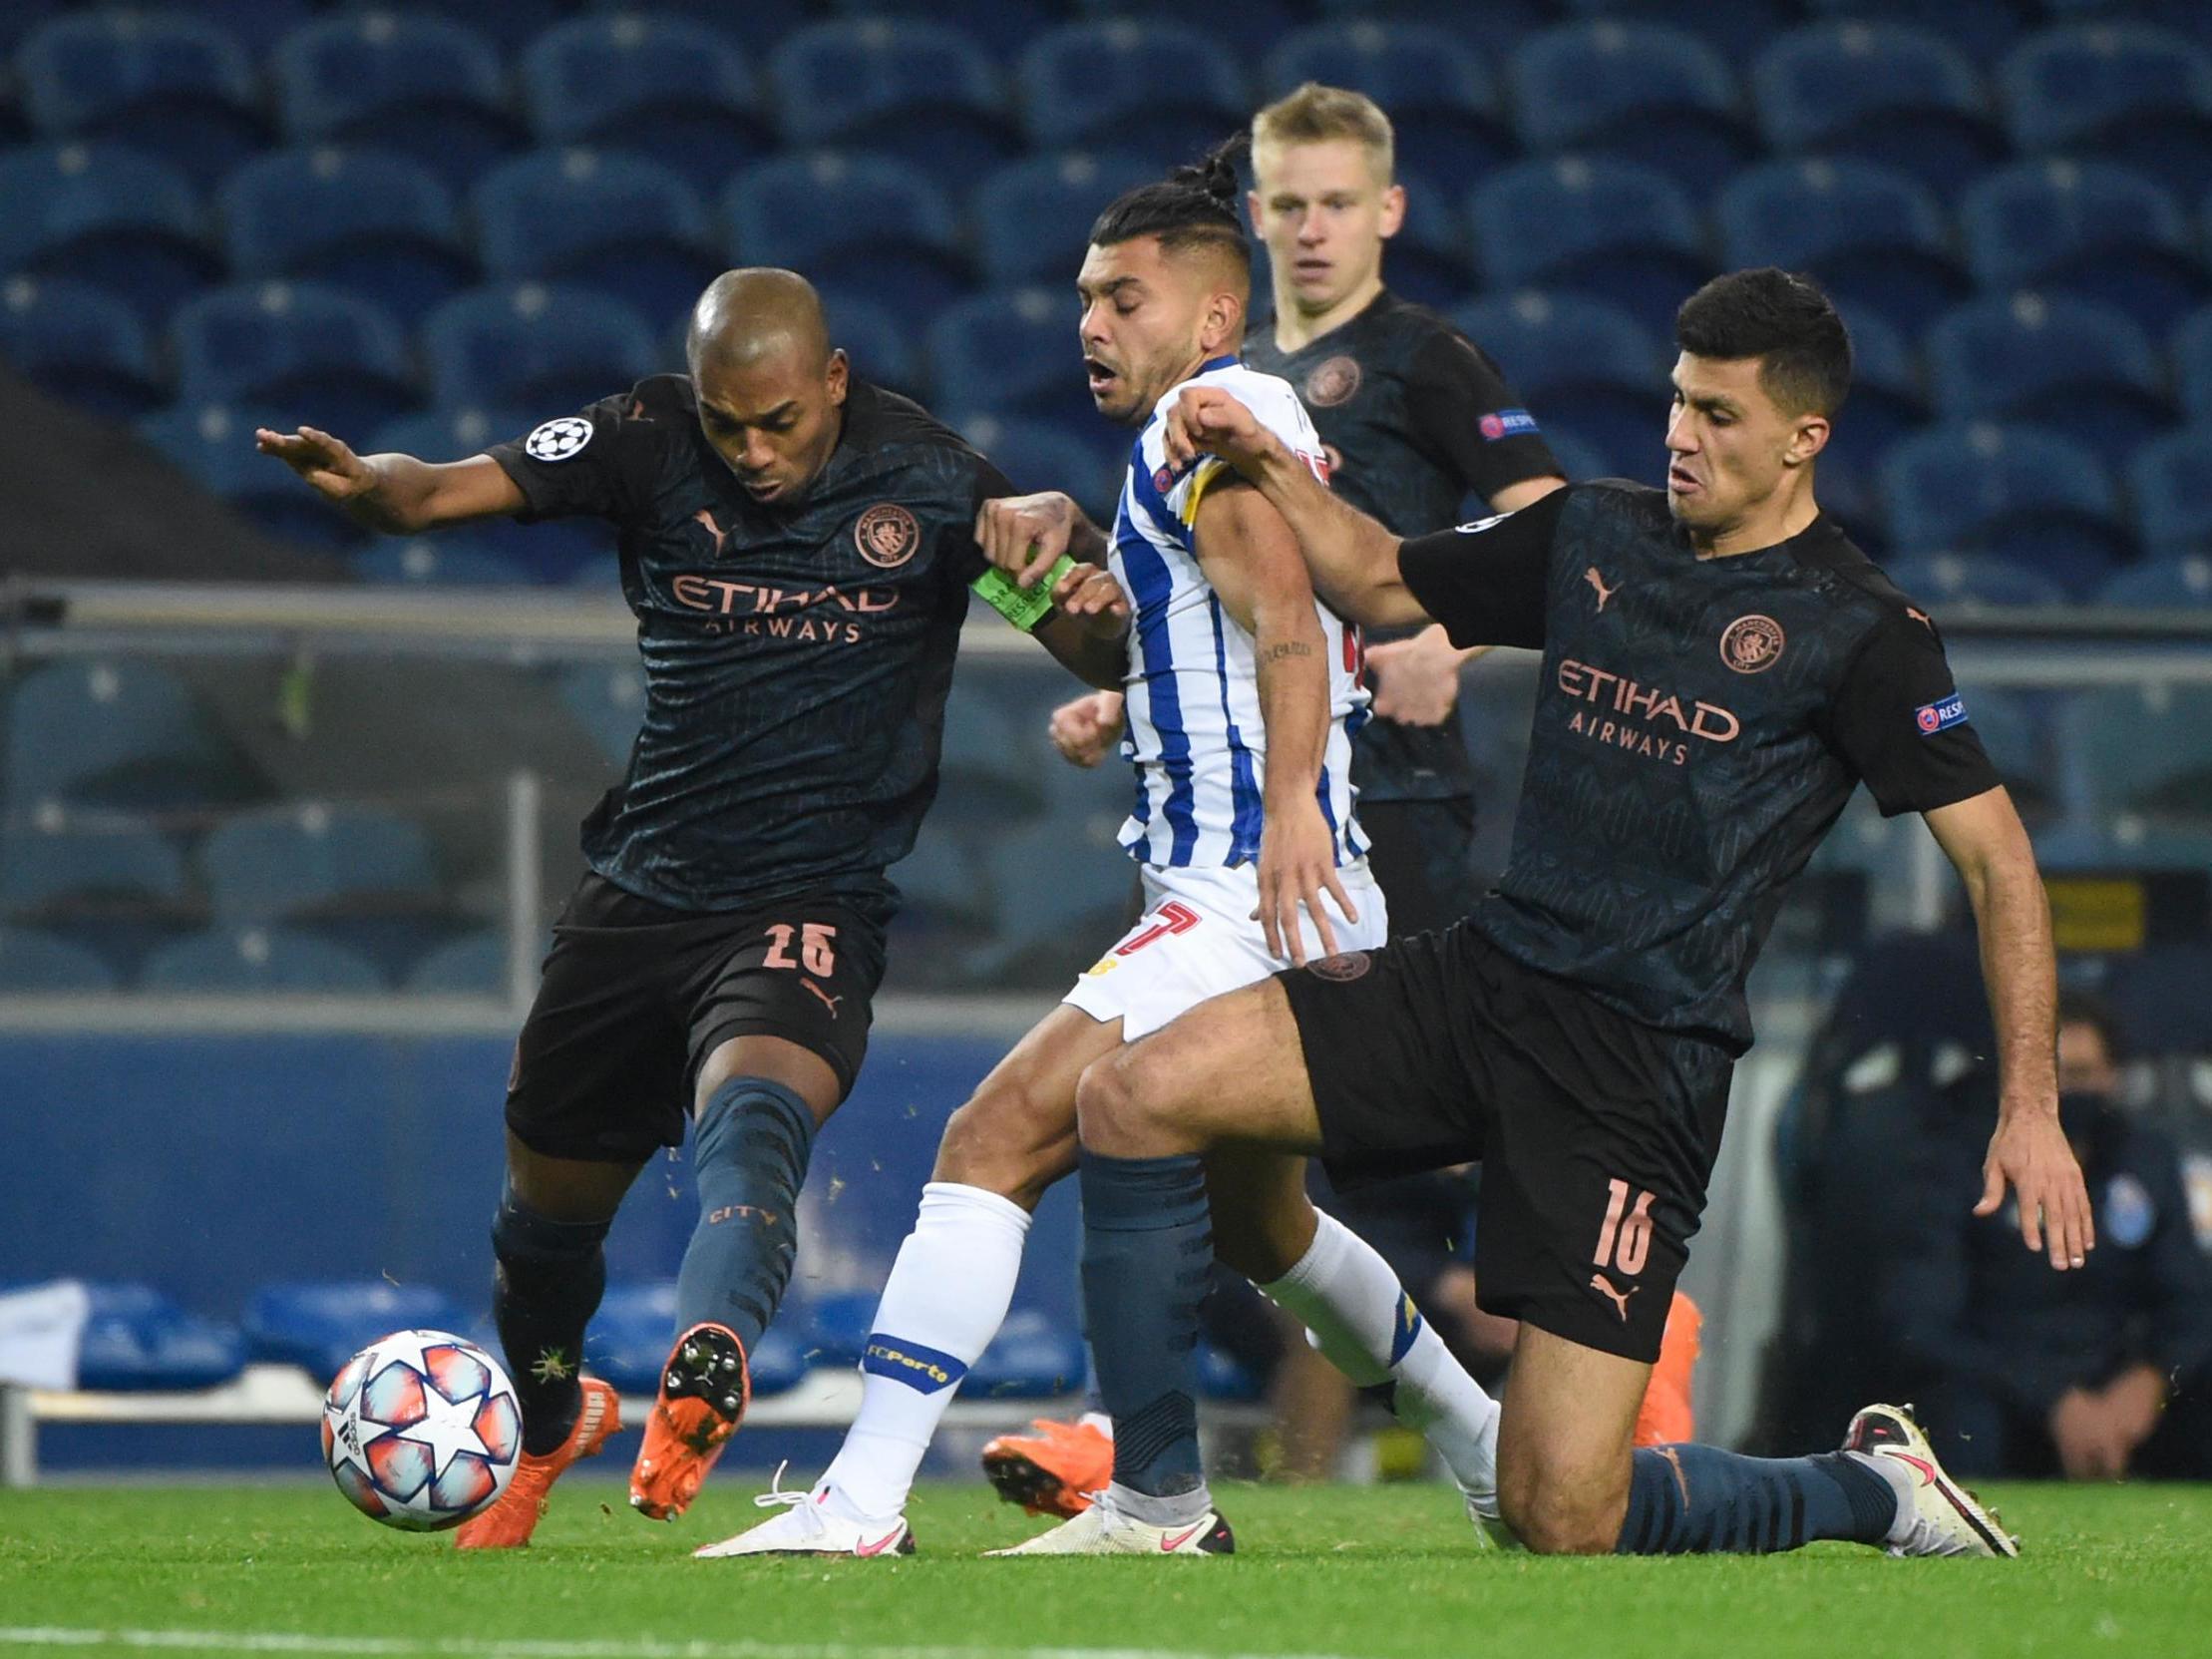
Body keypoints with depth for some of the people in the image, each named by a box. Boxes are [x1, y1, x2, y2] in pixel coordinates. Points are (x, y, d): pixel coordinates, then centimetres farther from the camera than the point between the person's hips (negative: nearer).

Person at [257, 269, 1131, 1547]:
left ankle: (703, 1376, -55)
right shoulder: (652, 443, -4)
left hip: (817, 901, -3)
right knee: (550, 1200, 15)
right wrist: (366, 481, -36)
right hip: (644, 889, 3)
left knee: (754, 1110, -34)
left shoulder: (928, 481, -7)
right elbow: (456, 490, -13)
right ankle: (549, 1422, 44)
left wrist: (1095, 615, -30)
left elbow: (1097, 653, -6)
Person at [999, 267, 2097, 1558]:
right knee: (1134, 1098, -14)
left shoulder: (1857, 630, -6)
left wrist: (2031, 1108, -13)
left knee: (1564, 1515, -12)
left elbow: (1997, 856, -6)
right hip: (1482, 978, 6)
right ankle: (1159, 1502, -2)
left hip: (1645, 1060, -6)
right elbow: (1384, 582, 24)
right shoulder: (1594, 534, 10)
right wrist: (1263, 462, 6)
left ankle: (1879, 1490, 17)